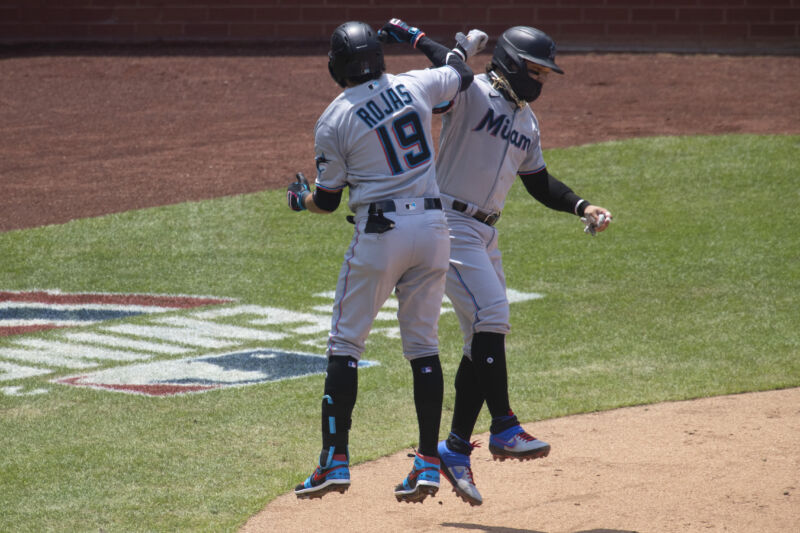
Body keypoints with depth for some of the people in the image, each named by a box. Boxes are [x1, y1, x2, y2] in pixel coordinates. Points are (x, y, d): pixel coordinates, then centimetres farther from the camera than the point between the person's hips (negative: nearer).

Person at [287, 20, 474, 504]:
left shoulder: (333, 122, -6)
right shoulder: (415, 86, 4)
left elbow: (327, 201, 2)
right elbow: (462, 71, 25)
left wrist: (300, 198, 24)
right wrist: (418, 38, 36)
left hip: (379, 232, -4)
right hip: (433, 226, 4)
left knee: (345, 344, 4)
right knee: (424, 345, 10)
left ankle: (336, 460, -2)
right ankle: (429, 461, 6)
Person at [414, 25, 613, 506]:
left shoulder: (528, 122, 14)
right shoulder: (471, 93, -11)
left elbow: (538, 181, 20)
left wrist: (582, 206, 8)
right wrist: (462, 51, -36)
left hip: (486, 233, 9)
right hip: (451, 225, -9)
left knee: (485, 338, 7)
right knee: (491, 319, -18)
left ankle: (457, 448, 12)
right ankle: (504, 429, -12)